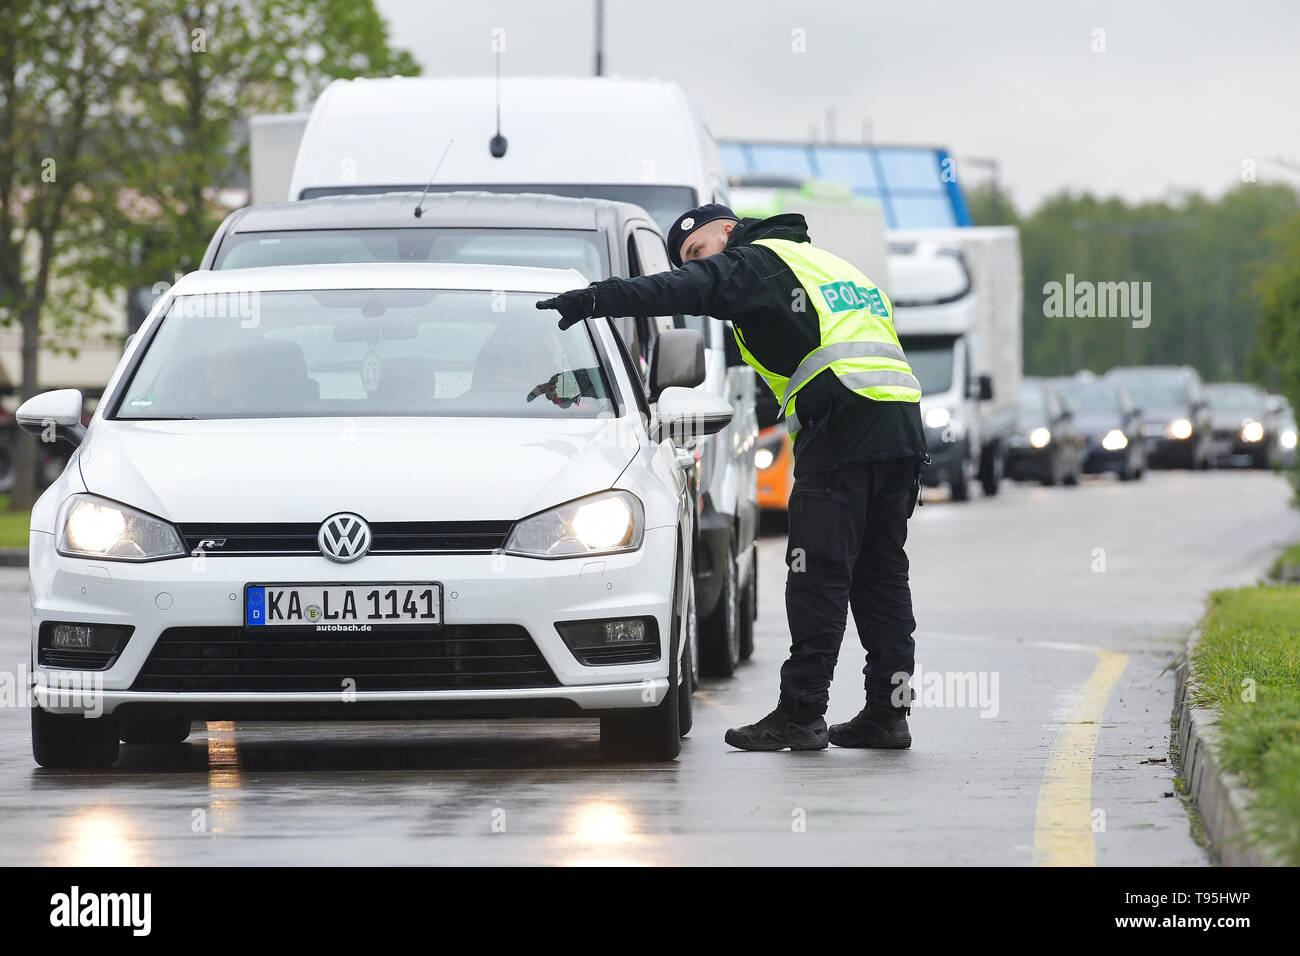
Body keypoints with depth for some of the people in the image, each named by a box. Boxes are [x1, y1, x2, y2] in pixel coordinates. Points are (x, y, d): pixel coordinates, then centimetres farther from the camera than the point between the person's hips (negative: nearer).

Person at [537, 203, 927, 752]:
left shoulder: (756, 263, 4)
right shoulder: (832, 265, 31)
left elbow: (683, 291, -14)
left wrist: (595, 300, -19)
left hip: (842, 428, -9)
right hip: (902, 426, 9)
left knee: (818, 577, -6)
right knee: (881, 574, 11)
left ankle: (801, 714, -7)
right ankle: (888, 712, 11)